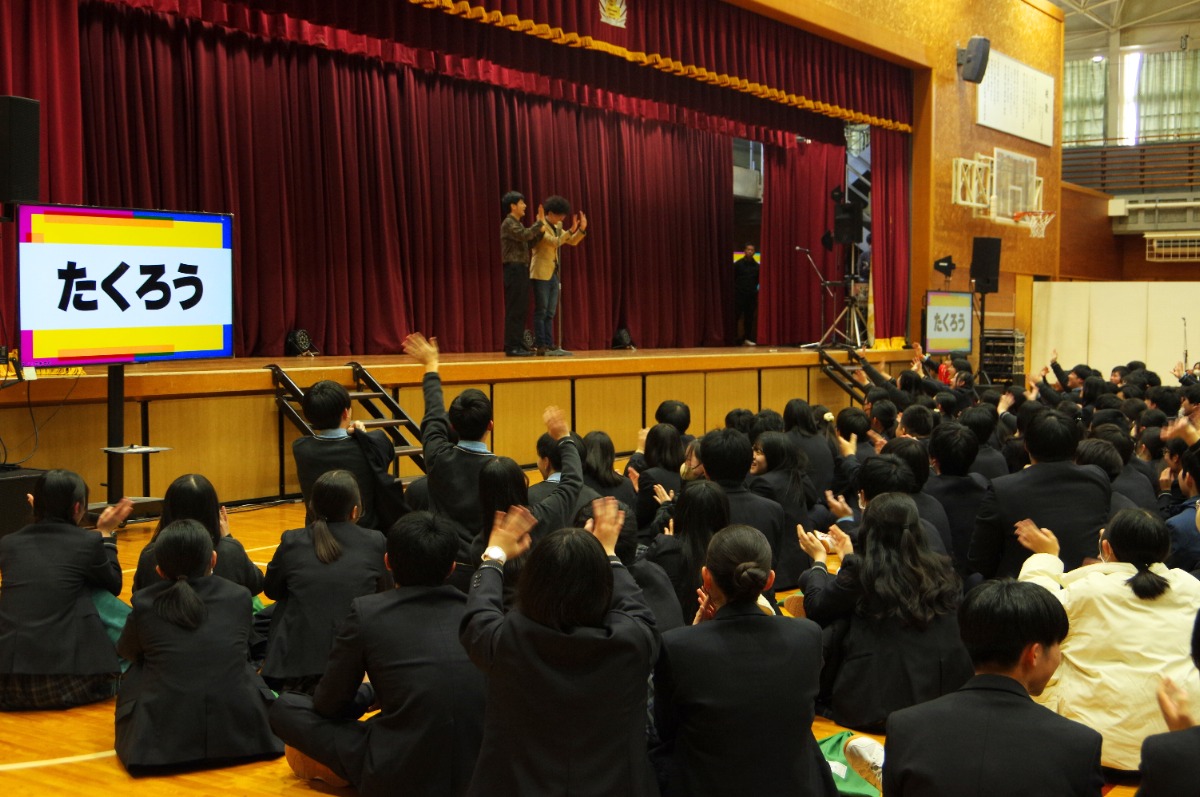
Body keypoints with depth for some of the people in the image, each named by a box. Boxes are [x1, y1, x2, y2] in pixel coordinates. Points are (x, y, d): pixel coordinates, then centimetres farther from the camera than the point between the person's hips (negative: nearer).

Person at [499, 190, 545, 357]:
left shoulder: (517, 224, 20)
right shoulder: (508, 223, -9)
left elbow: (530, 241, 18)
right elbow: (524, 235, -23)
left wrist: (541, 230, 6)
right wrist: (539, 223, -15)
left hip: (521, 270, 10)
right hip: (514, 269, -10)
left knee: (521, 310, 9)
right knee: (514, 310, -9)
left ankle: (518, 345, 12)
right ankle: (512, 347, -8)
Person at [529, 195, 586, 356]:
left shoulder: (557, 227, 14)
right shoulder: (540, 225, -11)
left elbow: (573, 241, 14)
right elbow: (554, 242, -24)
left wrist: (581, 229, -1)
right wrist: (571, 230, -28)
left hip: (553, 274, 8)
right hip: (541, 273, -8)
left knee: (550, 312, 7)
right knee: (541, 311, -6)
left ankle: (549, 345, 9)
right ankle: (539, 346, -4)